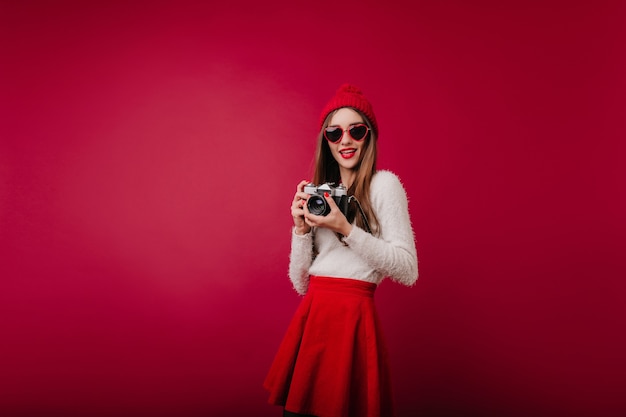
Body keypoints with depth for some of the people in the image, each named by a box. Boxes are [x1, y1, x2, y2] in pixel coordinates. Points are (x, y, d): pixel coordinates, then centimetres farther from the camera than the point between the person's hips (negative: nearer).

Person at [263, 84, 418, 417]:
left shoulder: (383, 184, -2)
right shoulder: (321, 193, 14)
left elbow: (408, 271, -11)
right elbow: (301, 283, 10)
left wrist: (346, 229, -16)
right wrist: (301, 227, -4)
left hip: (352, 318, -5)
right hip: (311, 319, 6)